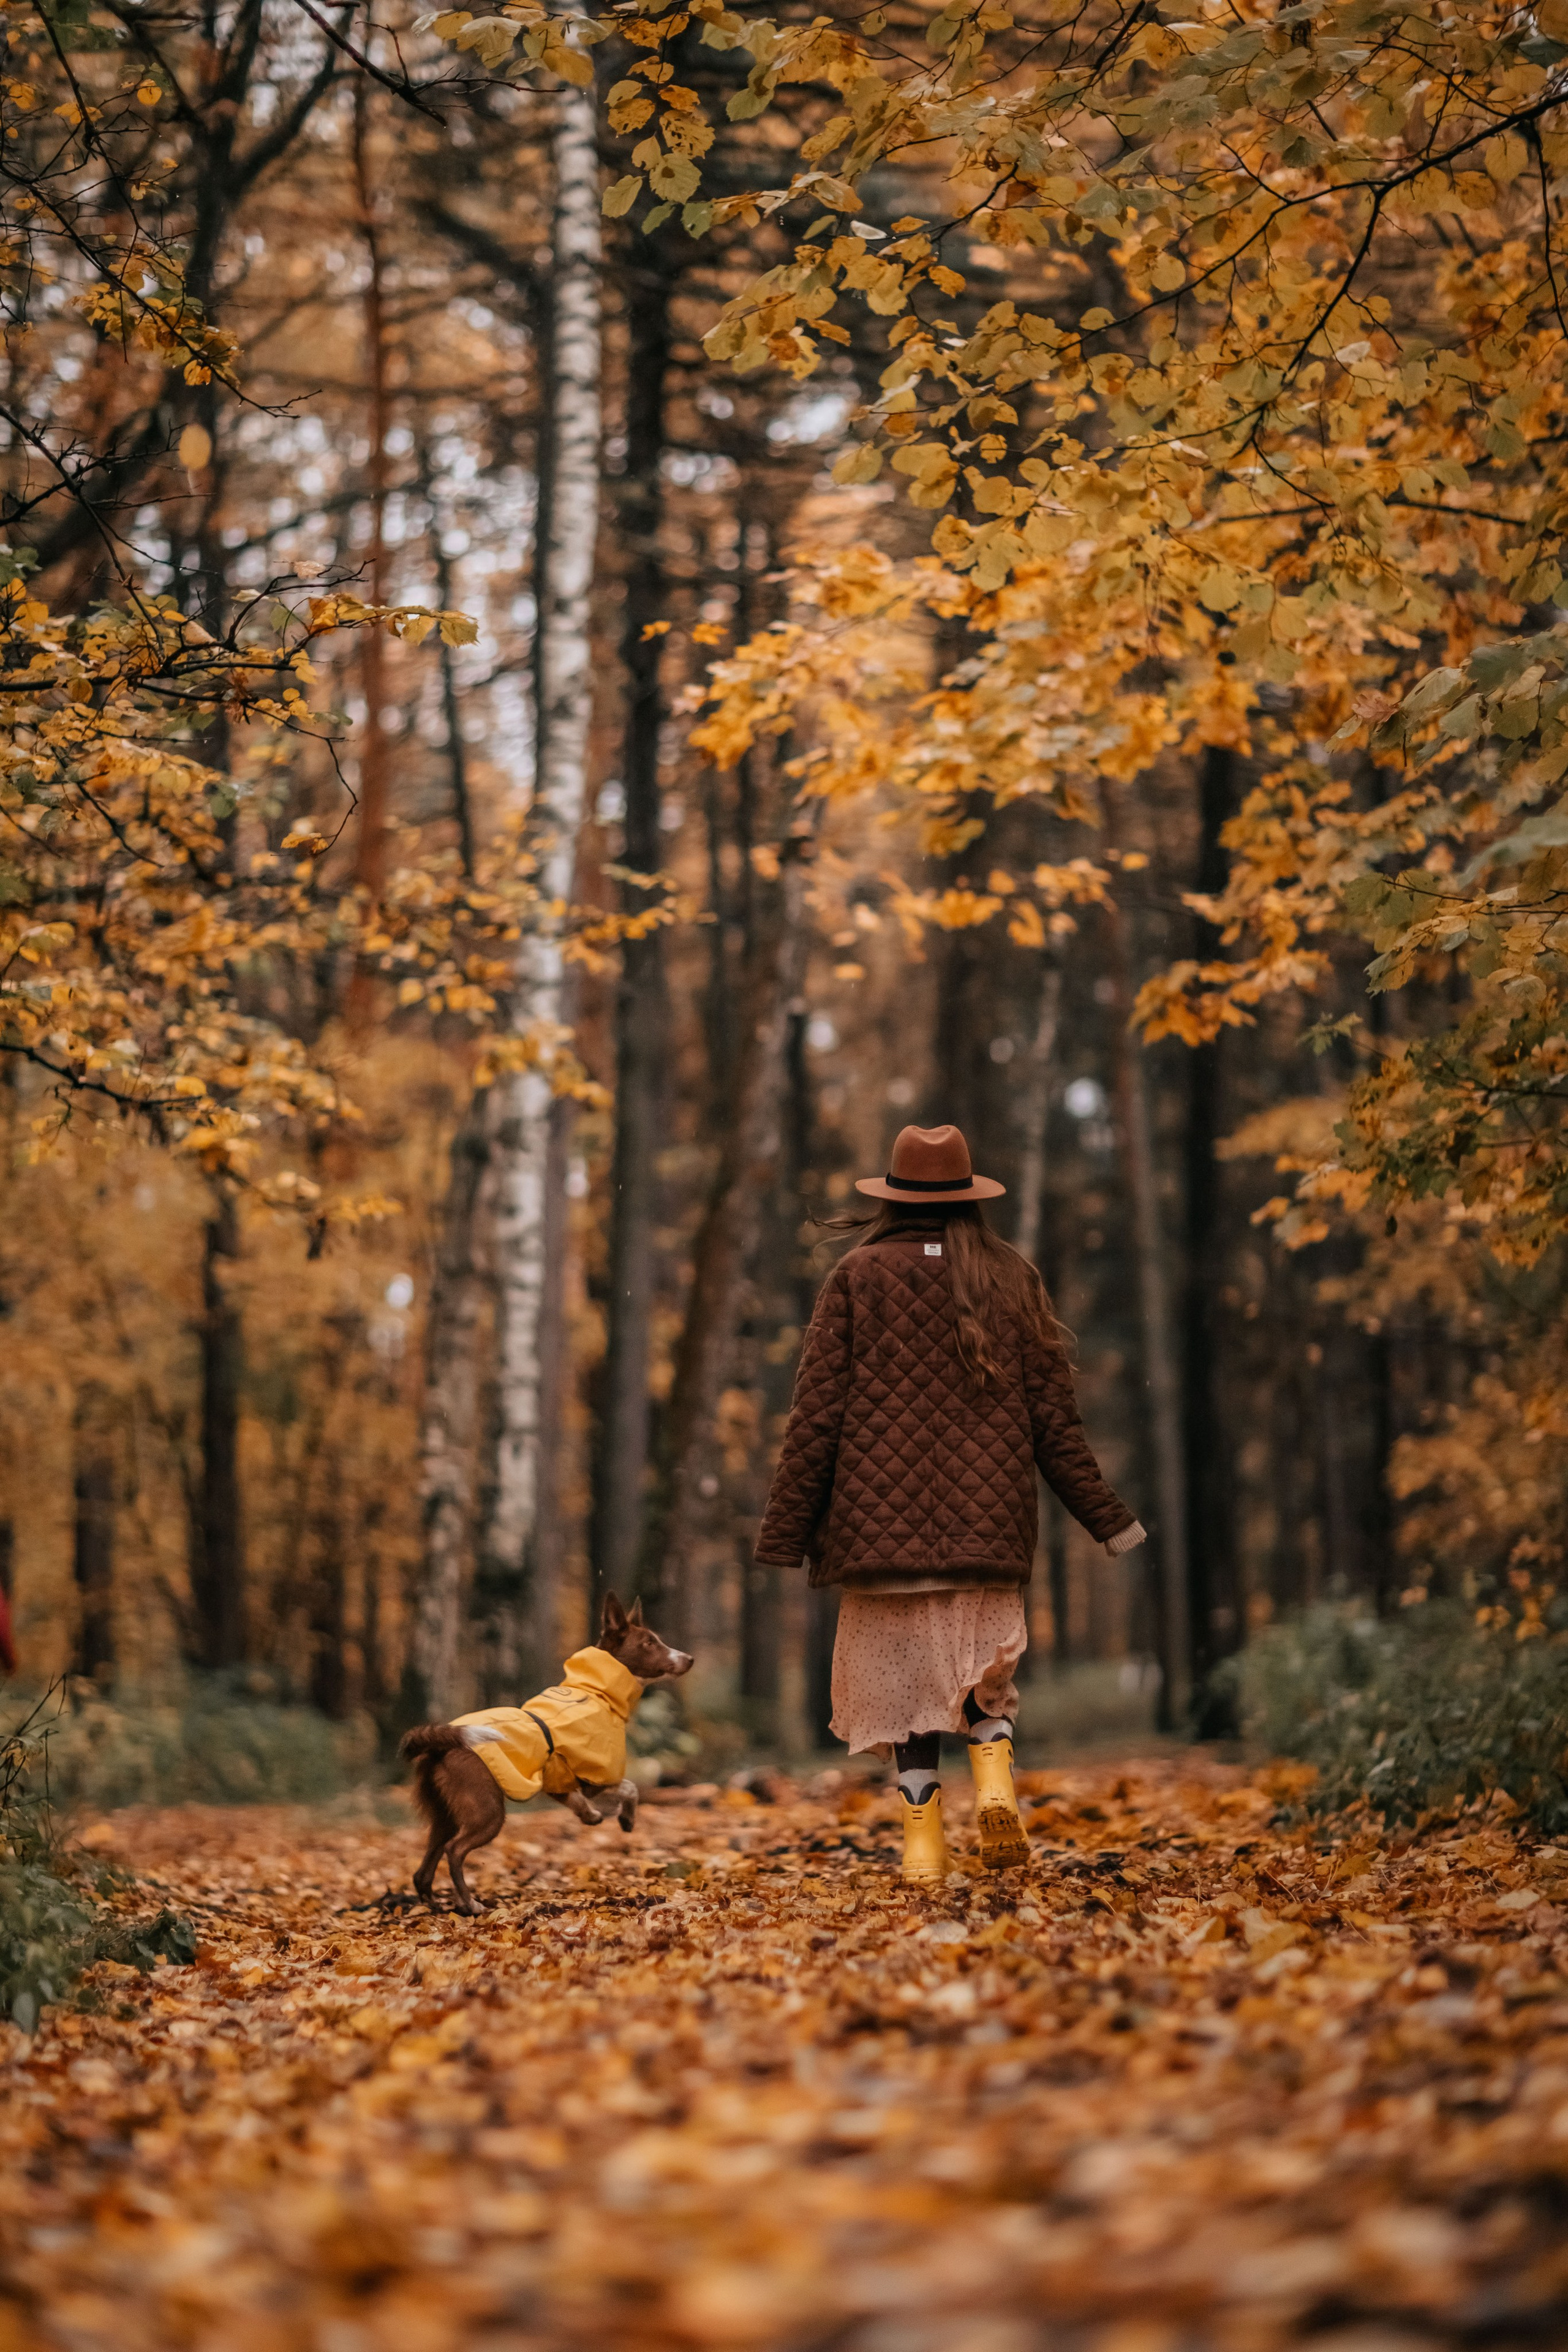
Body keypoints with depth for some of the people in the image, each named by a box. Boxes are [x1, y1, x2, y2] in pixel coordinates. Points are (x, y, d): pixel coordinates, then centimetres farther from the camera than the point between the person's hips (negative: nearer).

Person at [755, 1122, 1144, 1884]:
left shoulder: (858, 1277, 0)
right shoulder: (1012, 1278, 6)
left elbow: (817, 1415, -3)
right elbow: (1053, 1417, 5)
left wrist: (786, 1532, 1)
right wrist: (1107, 1518, 12)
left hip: (881, 1521, -1)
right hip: (987, 1525, 1)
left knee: (903, 1676, 6)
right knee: (984, 1665, 15)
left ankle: (924, 1839, 0)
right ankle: (994, 1775, -11)